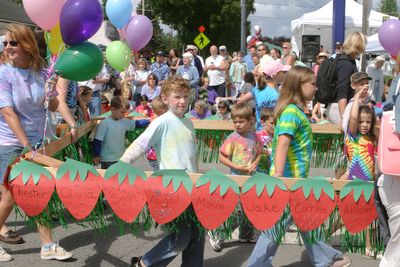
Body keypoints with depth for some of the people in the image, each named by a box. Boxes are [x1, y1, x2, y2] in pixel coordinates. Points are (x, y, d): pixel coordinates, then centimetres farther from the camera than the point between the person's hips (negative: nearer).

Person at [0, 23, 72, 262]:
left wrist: (51, 95, -19)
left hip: (36, 142, 4)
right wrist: (27, 148, -24)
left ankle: (48, 246, 17)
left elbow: (53, 108, 5)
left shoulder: (41, 72, -1)